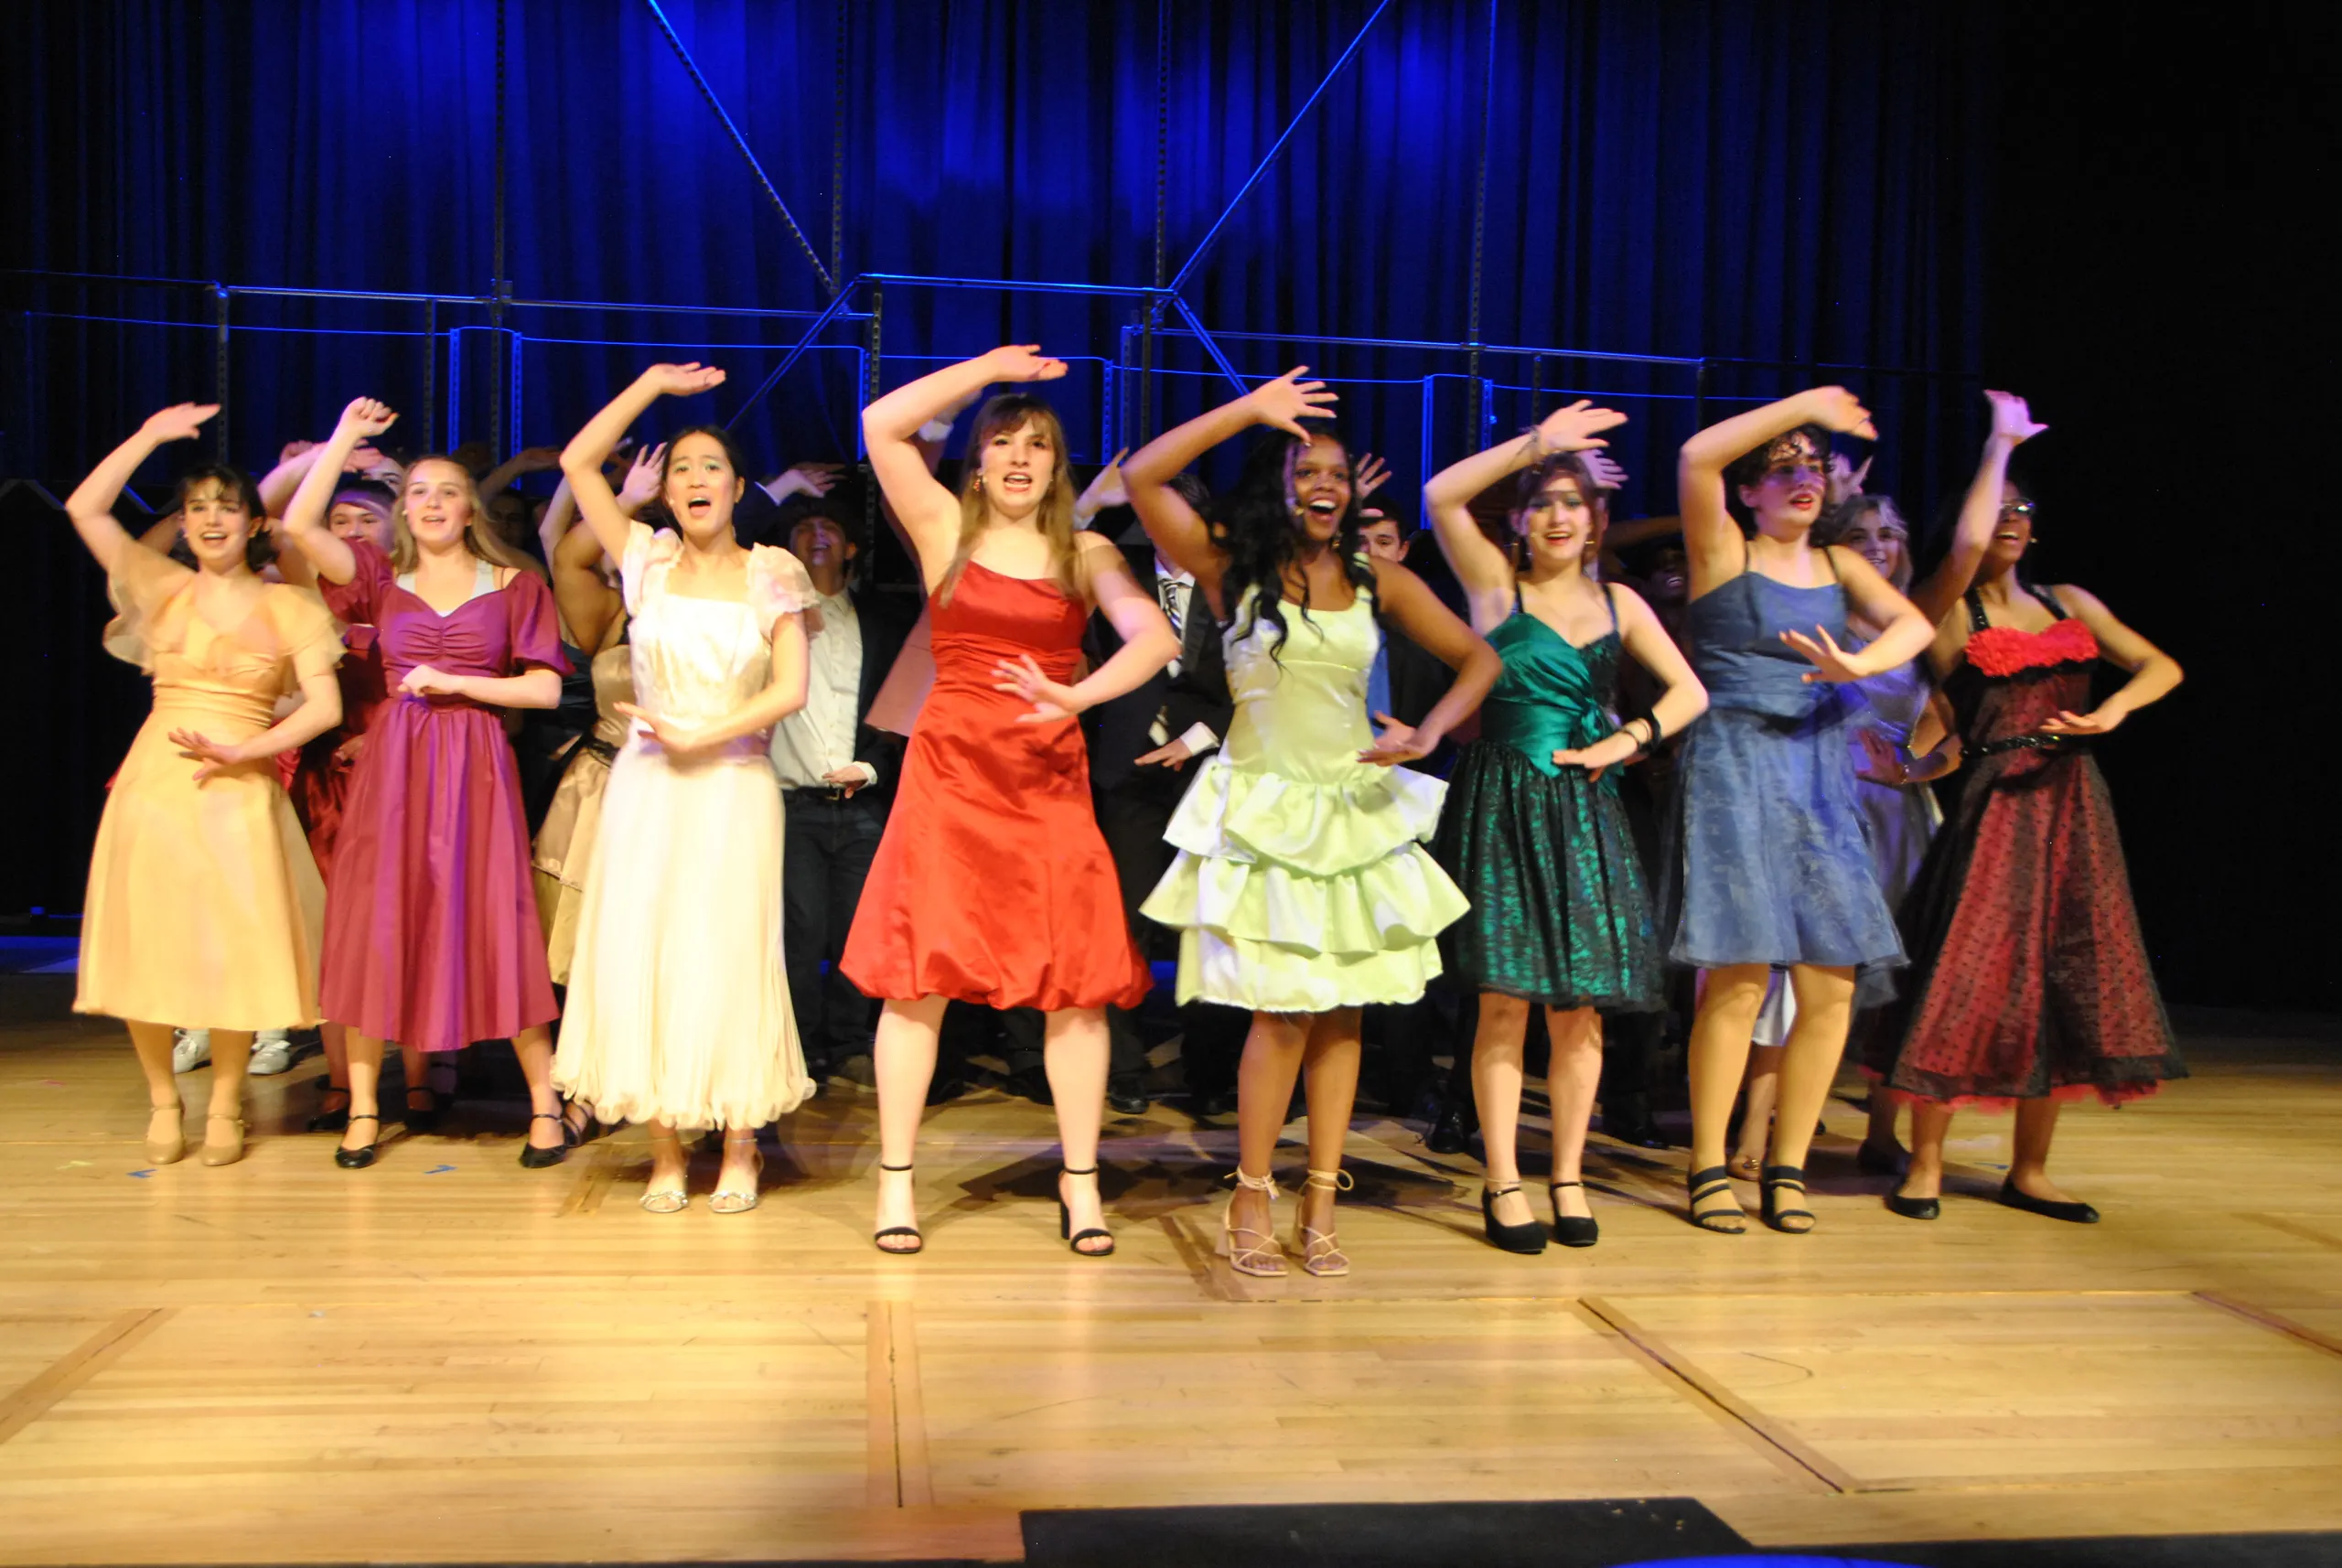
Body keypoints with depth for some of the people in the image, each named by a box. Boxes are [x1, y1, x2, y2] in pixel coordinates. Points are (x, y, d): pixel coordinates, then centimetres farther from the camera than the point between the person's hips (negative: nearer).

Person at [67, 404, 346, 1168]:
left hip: (239, 791, -2)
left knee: (232, 953, -2)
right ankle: (162, 1100, 20)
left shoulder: (289, 608, 4)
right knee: (146, 947, 4)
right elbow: (84, 508, 5)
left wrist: (243, 750, -14)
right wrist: (151, 435, 5)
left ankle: (225, 1105, 14)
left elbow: (325, 707, -3)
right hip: (153, 781, 2)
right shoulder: (162, 589, 11)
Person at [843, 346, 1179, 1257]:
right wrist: (988, 368, 1)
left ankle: (1079, 1183, 10)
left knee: (1077, 978, -1)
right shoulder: (945, 530, 8)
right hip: (948, 770, -1)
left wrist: (1076, 697, -22)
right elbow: (882, 426, -3)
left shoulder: (1086, 555, 9)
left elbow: (1155, 640, -6)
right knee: (920, 975, -1)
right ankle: (896, 1182, 9)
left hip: (1049, 778, 1)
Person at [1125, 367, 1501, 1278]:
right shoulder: (1232, 571, -1)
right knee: (1285, 1008, -9)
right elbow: (1141, 477, -13)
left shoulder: (1378, 582, 7)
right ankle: (1251, 1198, 8)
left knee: (1342, 1008, 3)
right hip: (1264, 809, -3)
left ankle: (1322, 1204, 12)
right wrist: (1251, 410, -12)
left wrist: (1428, 733, -6)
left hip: (1357, 810, 4)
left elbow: (1479, 660, 11)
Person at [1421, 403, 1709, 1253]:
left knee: (1580, 1006, 4)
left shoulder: (1618, 602, 12)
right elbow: (1440, 496, -12)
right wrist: (1534, 444, -14)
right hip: (1502, 807, -3)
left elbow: (1689, 692, 15)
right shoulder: (1497, 583, 2)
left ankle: (1568, 1178, 15)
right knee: (1506, 1001, -4)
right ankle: (1503, 1184, 5)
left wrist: (1627, 740, -2)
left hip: (1584, 812, 3)